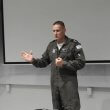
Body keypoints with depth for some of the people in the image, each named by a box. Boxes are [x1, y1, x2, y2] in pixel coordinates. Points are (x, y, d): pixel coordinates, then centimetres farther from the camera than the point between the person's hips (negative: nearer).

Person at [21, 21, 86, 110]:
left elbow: (81, 62, -10)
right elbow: (44, 61, 18)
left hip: (69, 83, -5)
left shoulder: (74, 44, -4)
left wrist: (64, 64, -17)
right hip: (54, 83, 6)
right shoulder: (51, 45, 13)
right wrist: (33, 60, 0)